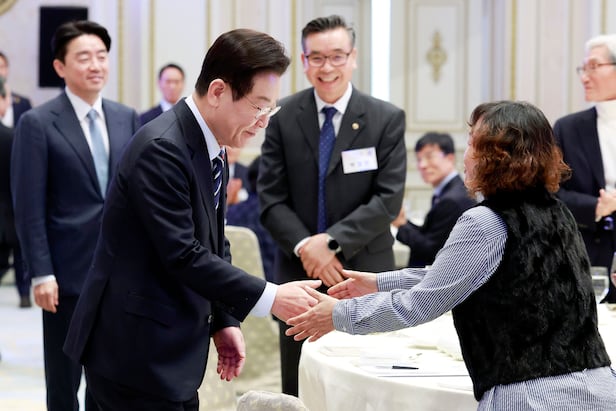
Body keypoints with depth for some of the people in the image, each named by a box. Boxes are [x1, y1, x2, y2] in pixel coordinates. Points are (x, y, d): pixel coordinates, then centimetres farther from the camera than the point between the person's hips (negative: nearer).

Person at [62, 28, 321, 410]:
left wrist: (225, 321, 9)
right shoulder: (162, 149, -20)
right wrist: (269, 297, -19)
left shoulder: (211, 148, 10)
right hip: (137, 352, -9)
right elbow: (183, 256, -23)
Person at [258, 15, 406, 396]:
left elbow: (388, 199, -8)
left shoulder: (387, 119, -2)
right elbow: (272, 198, -1)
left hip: (364, 272, -1)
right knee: (298, 391, 7)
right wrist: (304, 246, -16)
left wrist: (333, 241, -17)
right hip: (300, 271, 1)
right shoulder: (283, 117, 1)